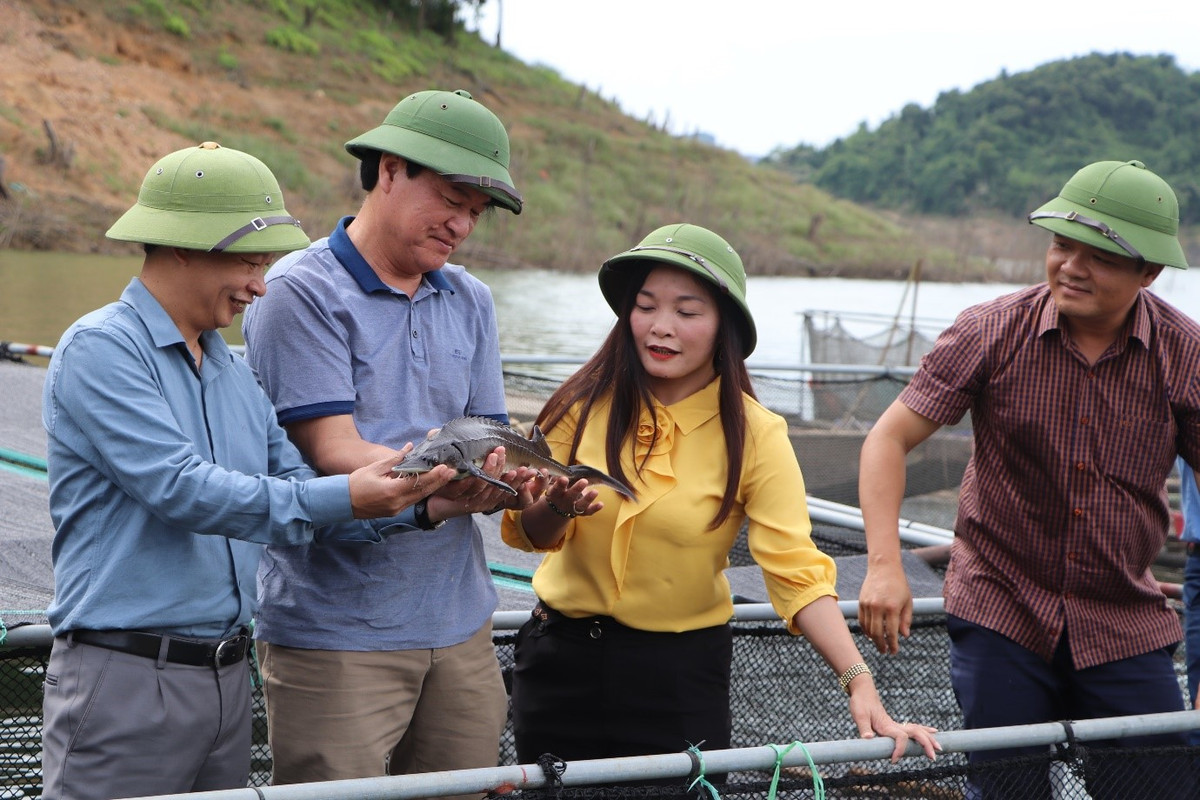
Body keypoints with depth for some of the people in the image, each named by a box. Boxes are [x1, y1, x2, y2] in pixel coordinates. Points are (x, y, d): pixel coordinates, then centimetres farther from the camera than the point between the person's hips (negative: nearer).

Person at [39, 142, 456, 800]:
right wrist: (345, 497, -26)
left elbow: (298, 492, 8)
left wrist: (417, 506, -8)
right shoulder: (99, 350, -10)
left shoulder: (235, 375, 15)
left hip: (229, 674, 8)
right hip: (126, 675, -8)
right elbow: (178, 488, -21)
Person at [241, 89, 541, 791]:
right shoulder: (302, 293, -7)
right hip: (337, 632, -6)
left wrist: (513, 477, -15)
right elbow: (335, 455, -14)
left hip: (459, 623, 6)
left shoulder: (471, 302, 14)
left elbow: (486, 449, 9)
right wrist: (453, 472, -26)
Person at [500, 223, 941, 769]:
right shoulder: (584, 405, -7)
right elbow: (526, 533, -2)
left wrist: (860, 684, -28)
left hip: (682, 673, -1)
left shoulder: (754, 436, -10)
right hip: (561, 658, 2)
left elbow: (798, 571, -17)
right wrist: (558, 508, -26)